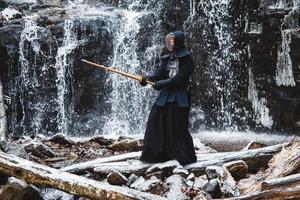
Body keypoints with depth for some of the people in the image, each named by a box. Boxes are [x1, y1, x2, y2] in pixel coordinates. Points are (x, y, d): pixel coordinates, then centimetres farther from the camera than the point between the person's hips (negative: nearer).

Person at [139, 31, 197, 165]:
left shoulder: (186, 59, -6)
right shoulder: (166, 59, 15)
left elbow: (179, 79, -15)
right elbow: (159, 74, 4)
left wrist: (160, 84, -15)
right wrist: (147, 79, -14)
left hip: (179, 98, -7)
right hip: (165, 96, 7)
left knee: (178, 127, -6)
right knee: (155, 123, 2)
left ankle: (185, 156, 5)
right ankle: (155, 155, 8)